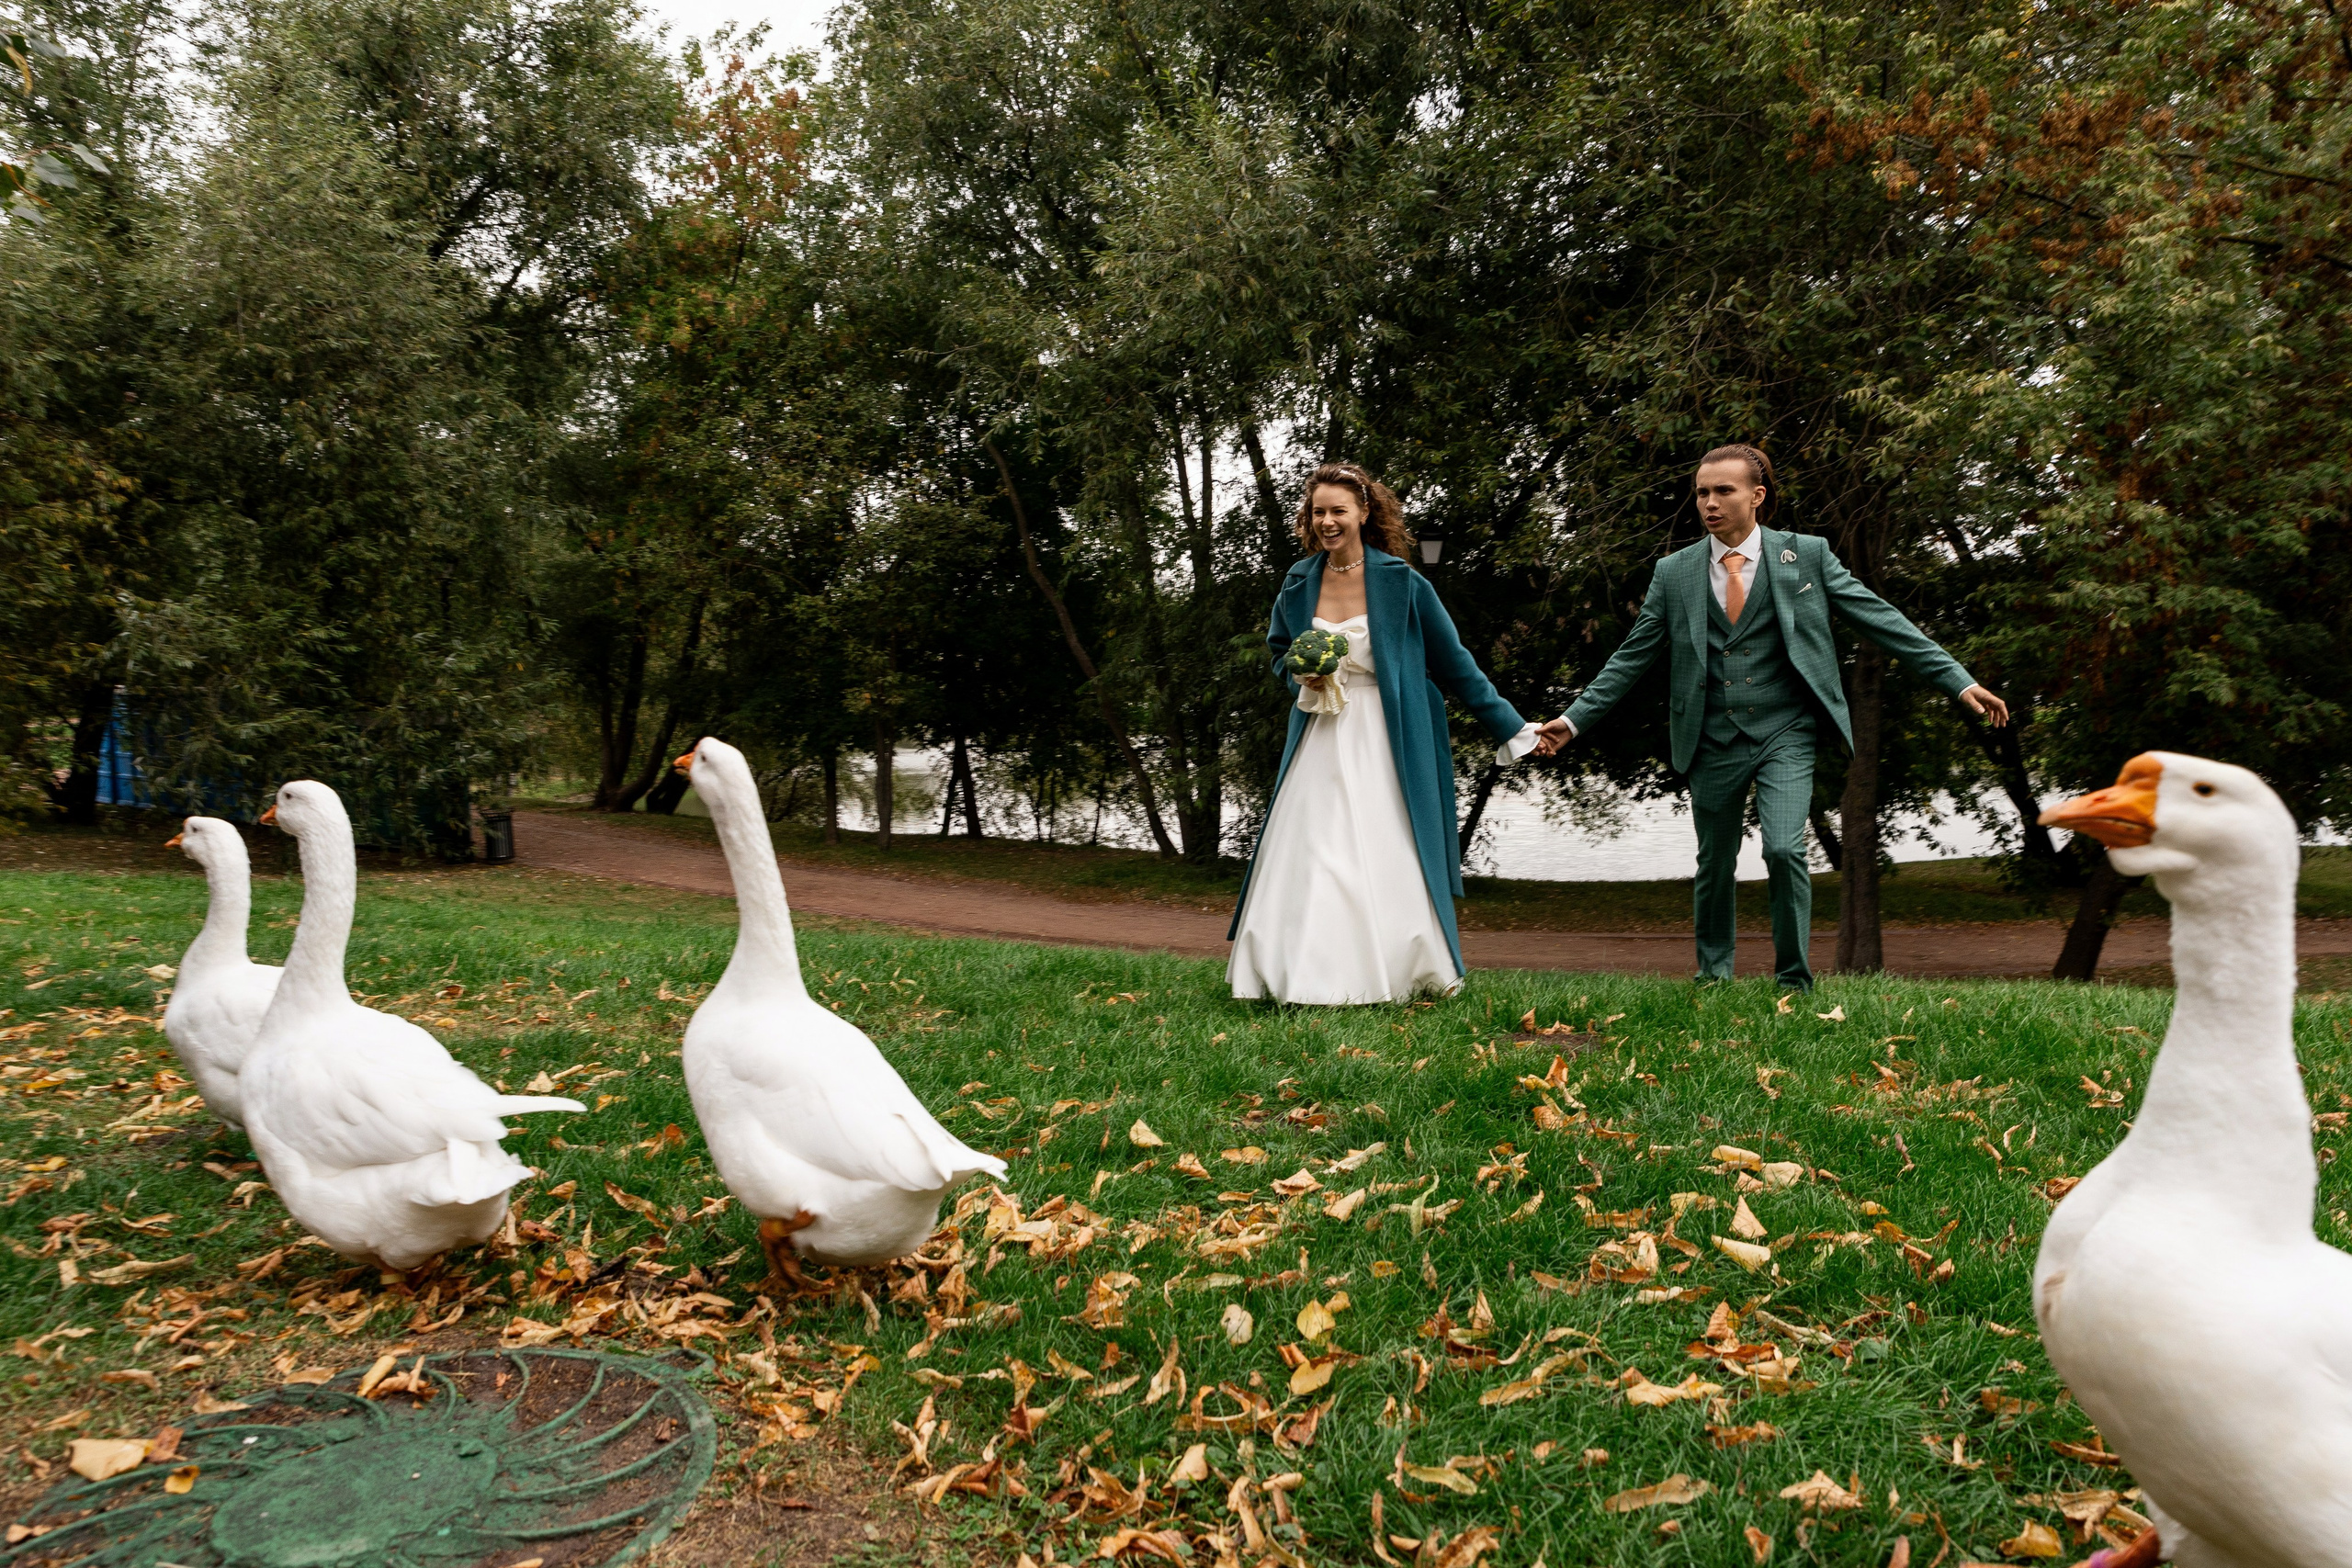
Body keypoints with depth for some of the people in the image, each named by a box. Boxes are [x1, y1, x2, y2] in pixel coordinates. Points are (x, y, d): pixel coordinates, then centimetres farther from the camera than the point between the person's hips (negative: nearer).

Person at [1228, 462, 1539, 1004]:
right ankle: (1309, 975, 13)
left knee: (1389, 854, -1)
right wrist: (1302, 677, -3)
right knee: (1312, 853, 1)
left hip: (1387, 742, -3)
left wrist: (1509, 728, 1)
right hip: (1321, 741, 3)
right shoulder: (1299, 583, 5)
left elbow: (1453, 661, -1)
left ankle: (1394, 973, 12)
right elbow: (1279, 651, 21)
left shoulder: (1401, 582, -6)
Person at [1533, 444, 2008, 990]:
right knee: (1714, 863, 11)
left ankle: (1793, 980, 0)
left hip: (1784, 735, -2)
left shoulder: (1807, 555, 0)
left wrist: (1960, 683, -3)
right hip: (1712, 739, 2)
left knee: (1784, 850, -18)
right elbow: (1631, 658, 7)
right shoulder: (1674, 572, 5)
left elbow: (1883, 620, 1)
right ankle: (1713, 977, 30)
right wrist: (1574, 719, 1)